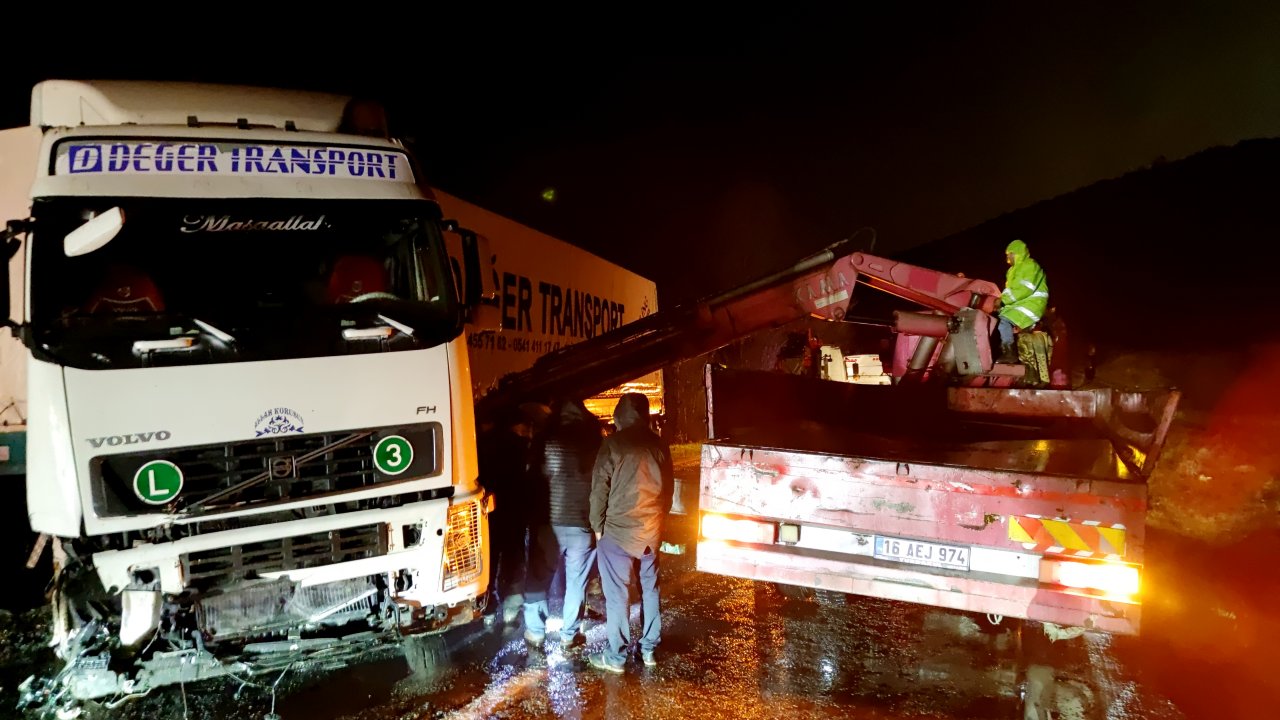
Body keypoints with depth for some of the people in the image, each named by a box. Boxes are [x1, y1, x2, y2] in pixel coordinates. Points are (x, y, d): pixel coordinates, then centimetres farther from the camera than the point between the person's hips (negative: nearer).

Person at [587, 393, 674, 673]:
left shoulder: (613, 444, -12)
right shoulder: (659, 444, 2)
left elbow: (600, 488, -10)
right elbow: (668, 487, 10)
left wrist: (597, 525, 2)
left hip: (618, 529, -5)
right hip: (652, 529, 5)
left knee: (617, 593, 4)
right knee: (650, 588, 16)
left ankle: (615, 657, 13)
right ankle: (649, 649, 25)